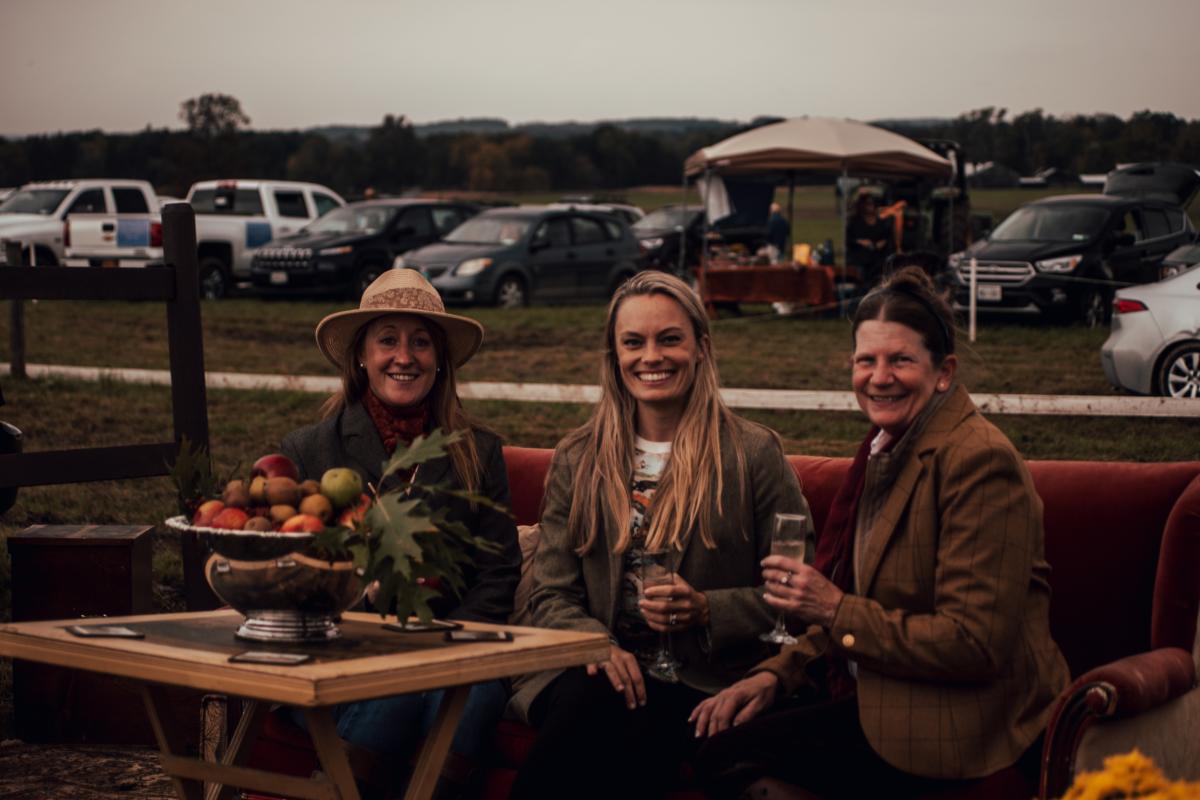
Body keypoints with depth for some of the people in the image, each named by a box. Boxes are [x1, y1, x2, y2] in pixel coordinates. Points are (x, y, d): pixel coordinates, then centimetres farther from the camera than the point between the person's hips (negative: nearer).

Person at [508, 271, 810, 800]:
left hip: (703, 679, -2)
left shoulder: (754, 455, 6)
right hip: (599, 672, 3)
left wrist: (706, 611, -13)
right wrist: (597, 644, -10)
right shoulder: (577, 461, 15)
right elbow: (550, 596, 11)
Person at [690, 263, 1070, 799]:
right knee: (712, 728, -2)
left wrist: (837, 609, -19)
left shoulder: (978, 461, -17)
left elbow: (976, 645, -23)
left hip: (968, 723, -9)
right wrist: (777, 674, 4)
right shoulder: (888, 448, 12)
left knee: (731, 753, -15)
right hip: (890, 691, 9)